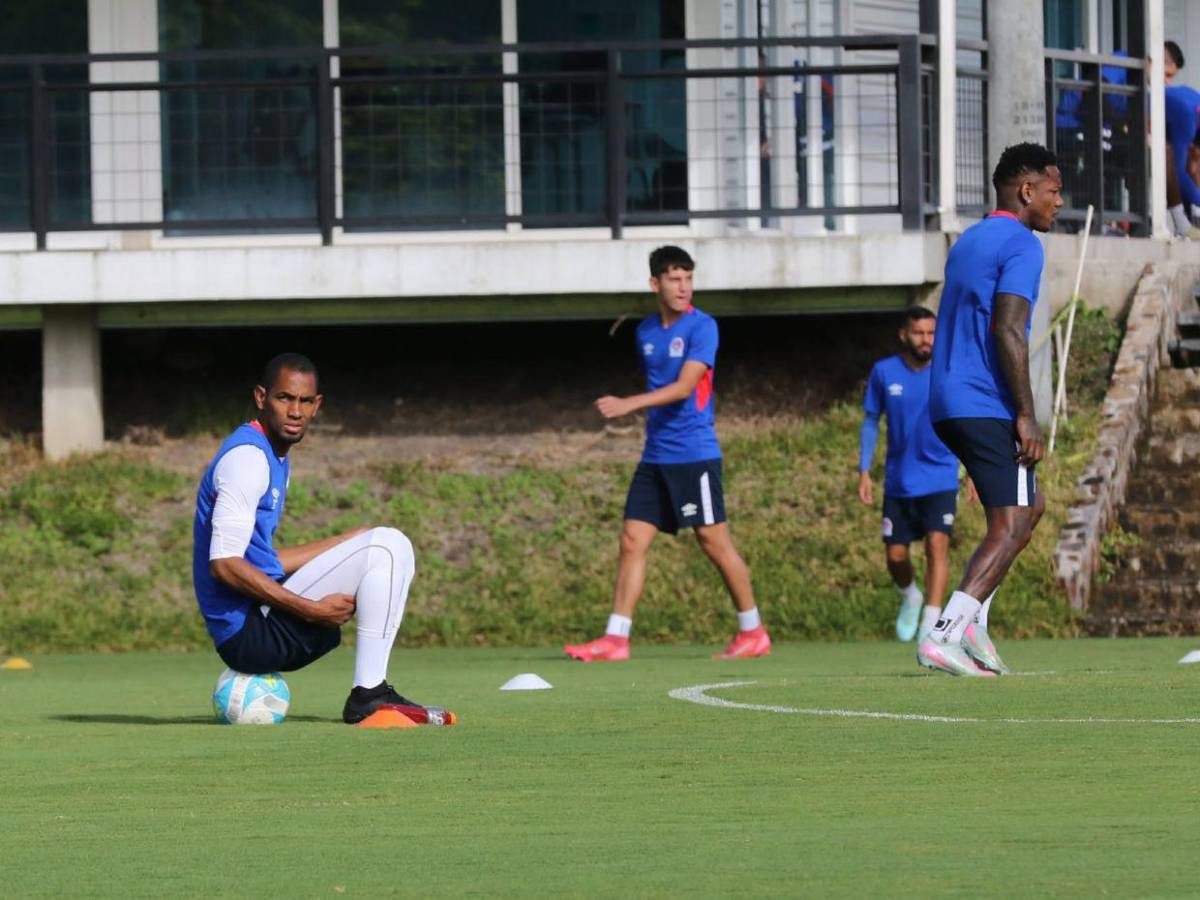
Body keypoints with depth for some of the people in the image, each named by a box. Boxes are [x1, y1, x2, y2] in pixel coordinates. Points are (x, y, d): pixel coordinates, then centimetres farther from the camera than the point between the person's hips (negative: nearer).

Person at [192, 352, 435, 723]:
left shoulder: (277, 461, 19)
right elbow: (224, 564, -22)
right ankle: (367, 697, -16)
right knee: (386, 546, -14)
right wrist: (312, 609, -22)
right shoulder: (247, 457, -14)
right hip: (249, 633, -11)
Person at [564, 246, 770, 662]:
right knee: (632, 542, 0)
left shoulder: (702, 327, -9)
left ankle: (753, 632, 8)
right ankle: (615, 639, 0)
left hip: (694, 453, -6)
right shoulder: (646, 332, 12)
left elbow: (684, 386, -19)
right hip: (655, 456, 6)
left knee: (713, 540, -3)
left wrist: (630, 404, -28)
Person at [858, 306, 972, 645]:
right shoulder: (884, 372, -1)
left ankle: (931, 622, -19)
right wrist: (864, 472, 2)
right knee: (895, 555, 5)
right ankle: (910, 597, 37)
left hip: (940, 479, -2)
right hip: (898, 482, 2)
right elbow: (870, 422, 8)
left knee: (937, 544, -18)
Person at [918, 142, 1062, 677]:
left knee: (1029, 507, 17)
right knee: (1010, 525, -9)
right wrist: (1026, 416, -18)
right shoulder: (1021, 245, -9)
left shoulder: (967, 242, 21)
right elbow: (1009, 331, -18)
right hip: (987, 407, -9)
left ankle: (971, 621, 6)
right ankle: (944, 637, -20)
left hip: (948, 406, 9)